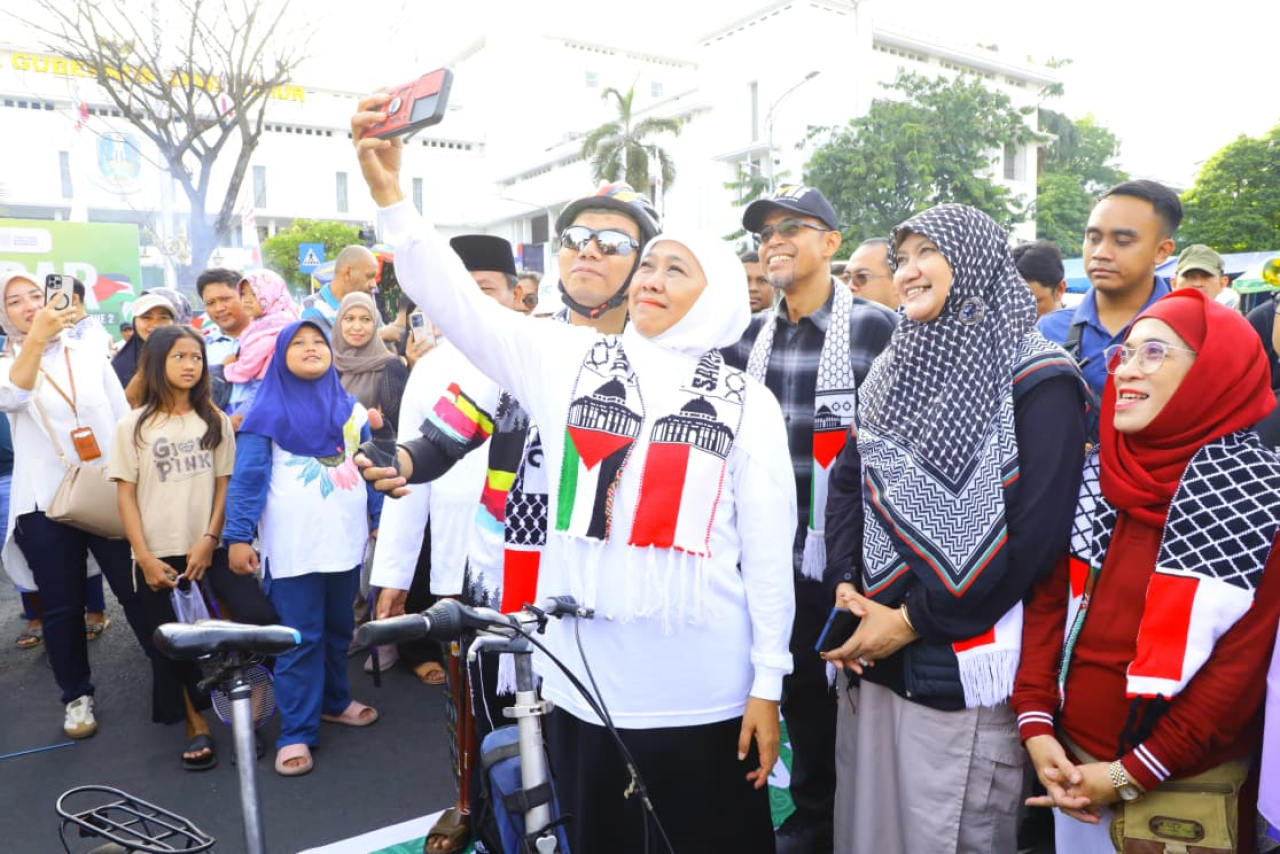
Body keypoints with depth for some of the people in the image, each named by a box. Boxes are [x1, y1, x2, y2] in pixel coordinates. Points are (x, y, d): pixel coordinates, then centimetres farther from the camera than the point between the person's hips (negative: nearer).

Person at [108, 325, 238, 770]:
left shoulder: (215, 420, 5)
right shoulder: (133, 425, 1)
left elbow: (225, 484, 2)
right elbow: (126, 495, -1)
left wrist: (208, 540, -8)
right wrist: (144, 557, -8)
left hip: (208, 551, 0)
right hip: (158, 555, 0)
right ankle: (196, 726, 16)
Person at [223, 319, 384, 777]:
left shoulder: (352, 410, 10)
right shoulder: (268, 413, -2)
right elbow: (247, 479, -6)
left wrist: (381, 519, 13)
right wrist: (238, 536, -11)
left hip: (346, 542, 4)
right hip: (293, 548, -4)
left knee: (339, 629, 17)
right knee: (300, 640, -1)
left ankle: (335, 700, 35)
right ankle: (296, 732, 8)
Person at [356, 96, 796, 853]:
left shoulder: (749, 402, -2)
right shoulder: (571, 361, 1)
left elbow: (769, 551, -2)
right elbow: (458, 302, -5)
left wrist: (768, 682, -3)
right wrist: (390, 194, -15)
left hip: (705, 690, -1)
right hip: (584, 676, 2)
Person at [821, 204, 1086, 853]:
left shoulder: (1036, 379, -8)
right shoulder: (893, 368, 11)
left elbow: (1038, 529, -16)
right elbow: (848, 480, 11)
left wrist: (914, 621, -14)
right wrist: (845, 586, -4)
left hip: (962, 667, -5)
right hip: (871, 656, 6)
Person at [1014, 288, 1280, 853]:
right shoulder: (1094, 474, 1)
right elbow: (1047, 599, 2)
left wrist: (1129, 774, -13)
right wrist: (1035, 723, -6)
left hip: (1185, 789, -4)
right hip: (1073, 760, 4)